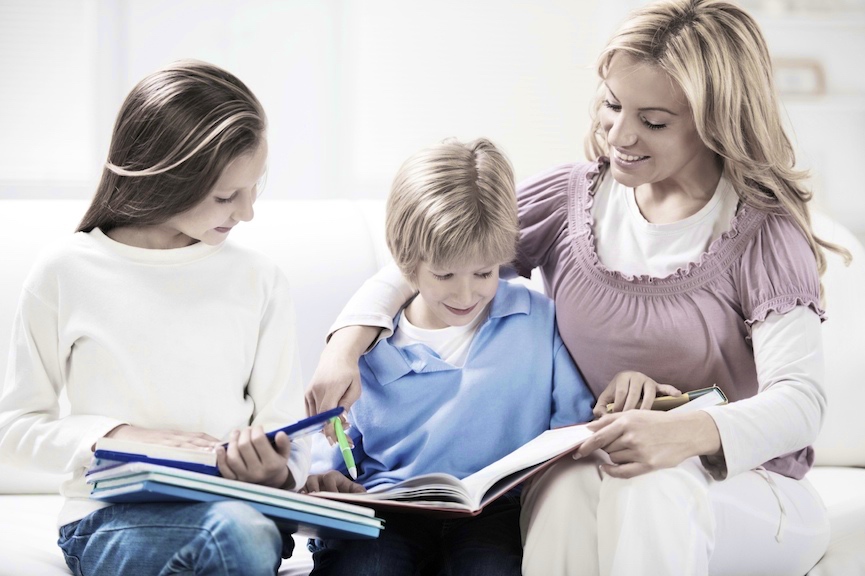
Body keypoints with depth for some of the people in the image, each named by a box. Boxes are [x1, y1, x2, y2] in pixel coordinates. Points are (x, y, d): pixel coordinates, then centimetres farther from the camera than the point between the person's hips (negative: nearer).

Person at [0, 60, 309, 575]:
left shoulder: (258, 279, 9)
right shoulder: (66, 274, 2)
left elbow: (287, 433, 9)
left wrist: (277, 473, -15)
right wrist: (118, 437, -9)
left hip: (237, 507, 3)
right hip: (110, 516, -3)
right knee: (237, 533, -36)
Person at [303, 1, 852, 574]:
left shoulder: (763, 235, -6)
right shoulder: (569, 199, 6)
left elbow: (800, 401, -19)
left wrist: (685, 434, -40)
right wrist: (345, 348, -13)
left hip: (743, 485, -3)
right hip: (587, 473, 3)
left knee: (648, 486, -38)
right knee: (569, 483, -35)